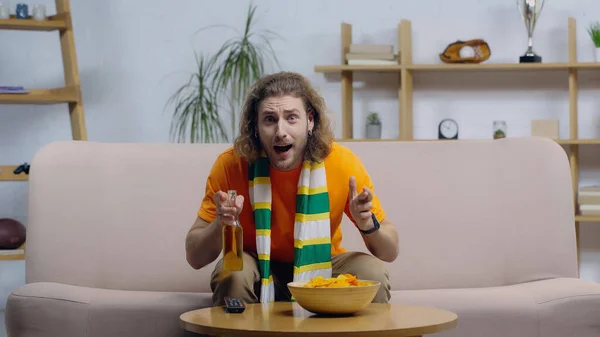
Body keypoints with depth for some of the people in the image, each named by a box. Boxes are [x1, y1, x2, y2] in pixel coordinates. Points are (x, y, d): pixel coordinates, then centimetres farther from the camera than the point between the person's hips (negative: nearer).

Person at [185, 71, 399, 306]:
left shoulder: (342, 163, -19)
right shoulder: (231, 165, -20)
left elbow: (390, 253, -9)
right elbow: (194, 258, -15)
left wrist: (368, 225, -32)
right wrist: (220, 224, -36)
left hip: (322, 267, 1)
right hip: (259, 271, -1)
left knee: (372, 272, -27)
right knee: (233, 273, -32)